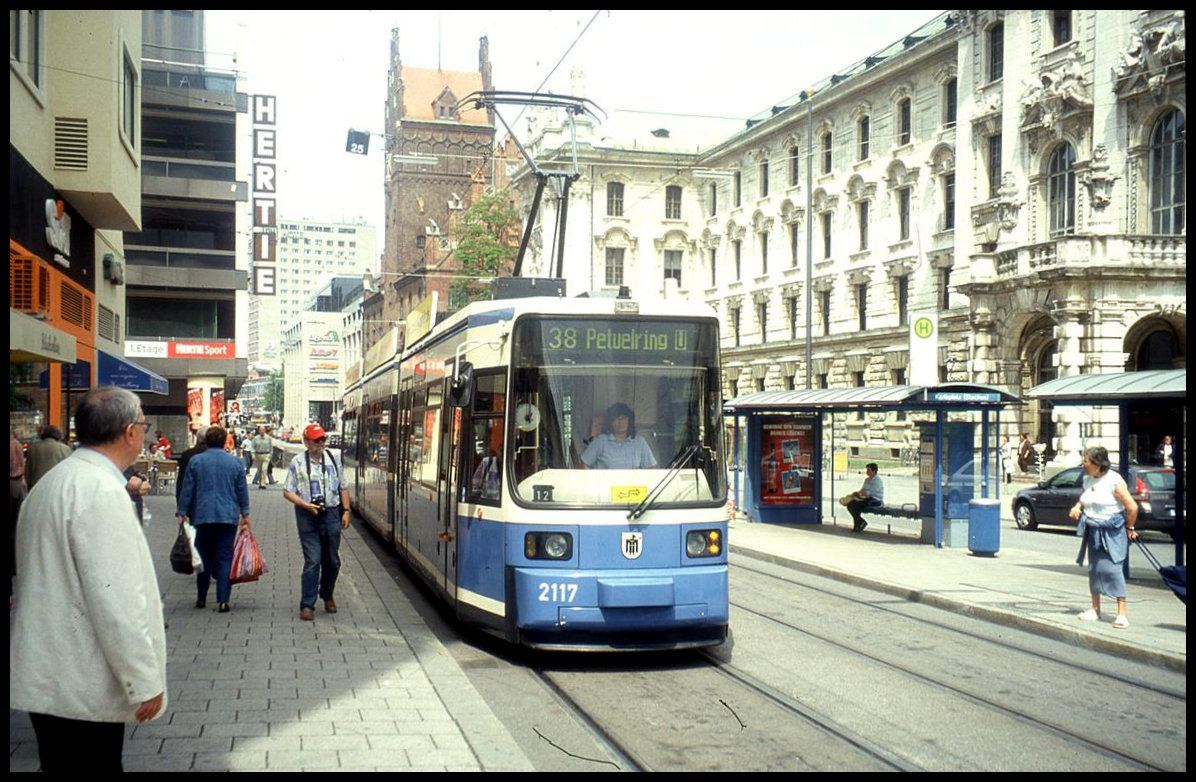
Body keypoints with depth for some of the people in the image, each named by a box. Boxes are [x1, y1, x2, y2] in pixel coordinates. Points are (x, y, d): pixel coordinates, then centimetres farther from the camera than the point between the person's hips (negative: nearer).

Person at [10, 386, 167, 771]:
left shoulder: (52, 482, 13)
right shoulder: (101, 491, -19)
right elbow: (115, 598, -23)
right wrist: (145, 681, -16)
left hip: (46, 678, 10)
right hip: (83, 691, -10)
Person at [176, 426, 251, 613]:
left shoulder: (196, 461, 0)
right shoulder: (235, 462, 1)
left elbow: (187, 489, 3)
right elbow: (242, 490, 6)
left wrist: (182, 512, 11)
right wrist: (245, 513, 15)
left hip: (203, 515, 1)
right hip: (229, 516, 0)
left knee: (204, 558, 12)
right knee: (225, 559, 1)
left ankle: (201, 598, 19)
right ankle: (223, 601, -4)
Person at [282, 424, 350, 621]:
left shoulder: (333, 460, 9)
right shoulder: (297, 463, -1)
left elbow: (343, 488, 15)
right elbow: (288, 491, -1)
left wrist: (346, 511, 7)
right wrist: (306, 505, -14)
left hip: (331, 514, 3)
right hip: (308, 516, -3)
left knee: (332, 561, 10)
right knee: (312, 561, -9)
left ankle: (327, 596, 32)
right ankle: (307, 605, -1)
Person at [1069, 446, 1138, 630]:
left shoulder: (1113, 481, -17)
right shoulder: (1087, 479, 7)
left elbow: (1132, 507, -15)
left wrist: (1129, 528, -3)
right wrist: (1077, 507, 2)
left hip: (1112, 532, -8)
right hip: (1093, 531, 8)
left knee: (1111, 568, -14)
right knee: (1094, 569, 11)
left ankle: (1122, 613, -11)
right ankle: (1095, 609, 24)